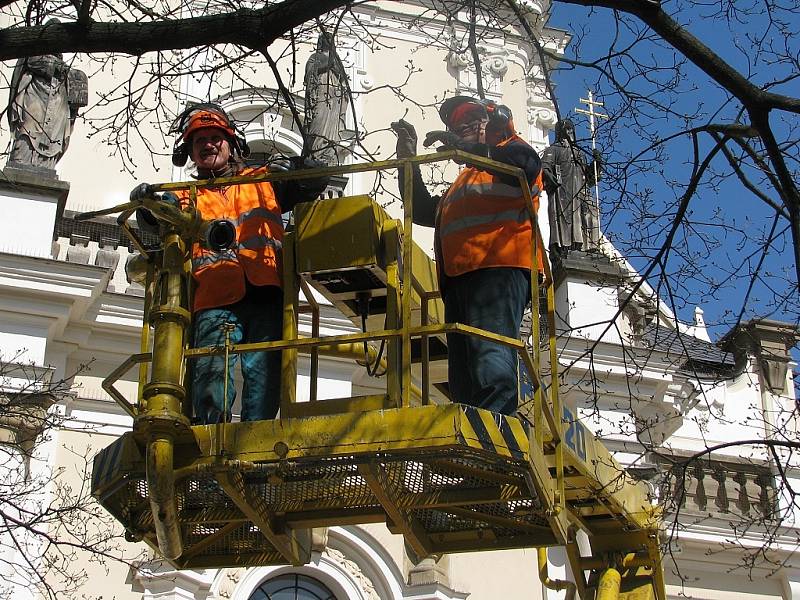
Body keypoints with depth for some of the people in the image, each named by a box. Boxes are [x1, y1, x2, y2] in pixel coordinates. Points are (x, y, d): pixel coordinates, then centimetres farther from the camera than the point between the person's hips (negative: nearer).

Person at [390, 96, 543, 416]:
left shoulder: (511, 148, 19)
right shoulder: (464, 181, 41)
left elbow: (526, 164, -6)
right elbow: (423, 210, 41)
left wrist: (465, 147, -10)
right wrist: (408, 160, 34)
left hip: (498, 269, -8)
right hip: (458, 278, 8)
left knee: (491, 358, -27)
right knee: (463, 375, -6)